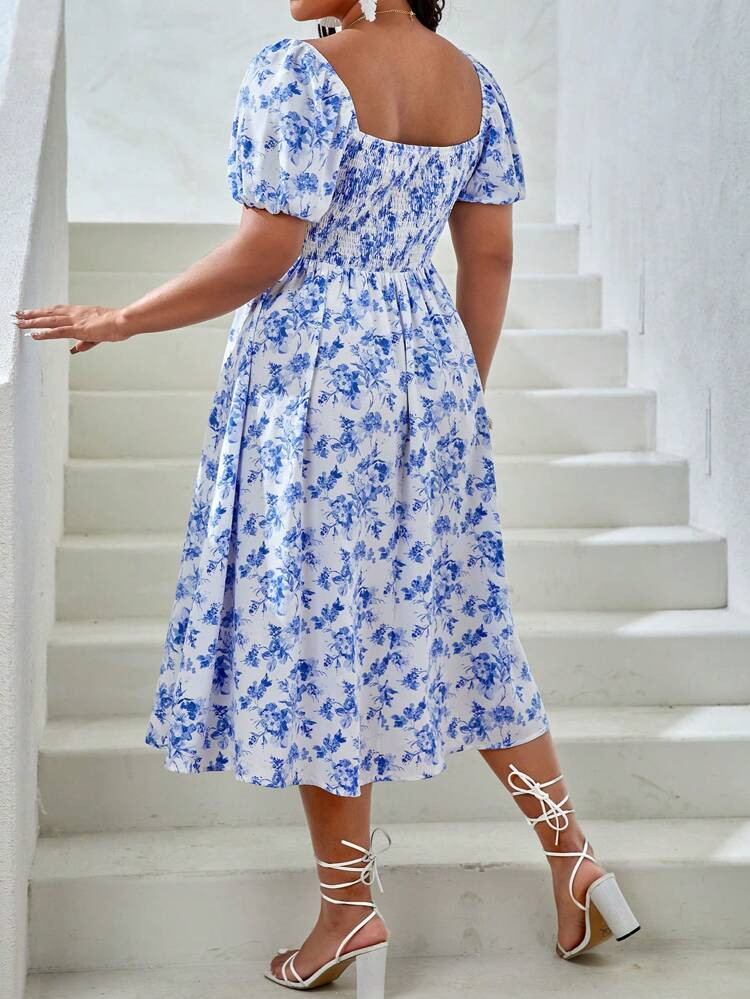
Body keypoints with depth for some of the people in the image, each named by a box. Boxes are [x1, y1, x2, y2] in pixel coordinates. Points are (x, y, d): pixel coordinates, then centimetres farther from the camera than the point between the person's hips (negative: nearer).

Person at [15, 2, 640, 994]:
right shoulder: (473, 81, 6)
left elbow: (261, 259, -16)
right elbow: (491, 257, 8)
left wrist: (120, 321, -4)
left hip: (313, 384, -7)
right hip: (431, 369, 7)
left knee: (312, 628, 5)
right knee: (456, 616, 16)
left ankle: (352, 912, 17)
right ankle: (576, 861, 20)